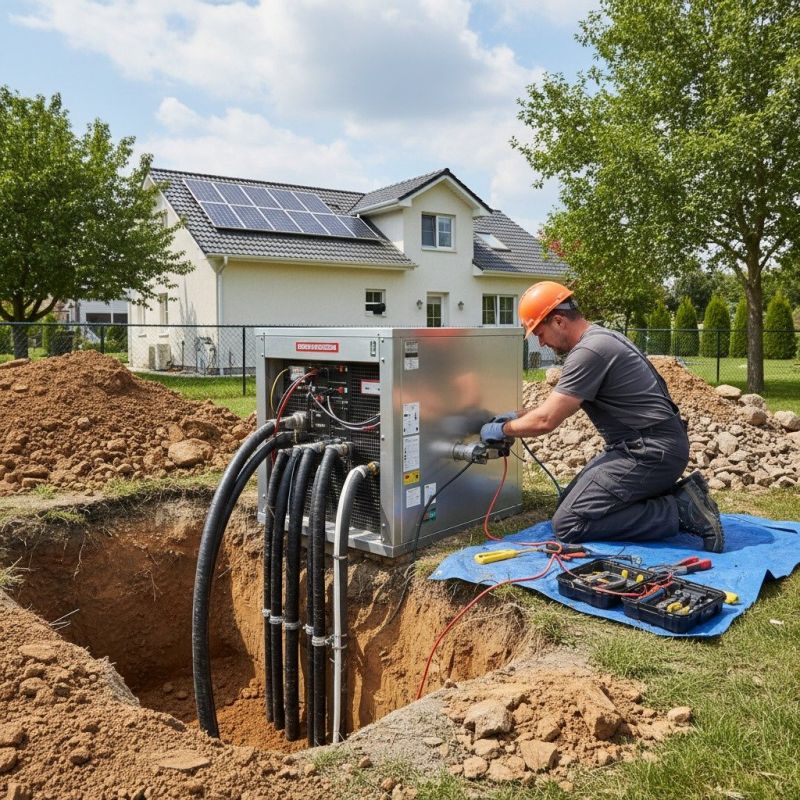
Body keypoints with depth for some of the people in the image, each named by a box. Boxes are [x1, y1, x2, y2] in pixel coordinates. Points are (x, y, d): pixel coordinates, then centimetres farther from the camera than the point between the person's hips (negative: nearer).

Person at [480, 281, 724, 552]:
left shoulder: (589, 351, -19)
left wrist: (503, 429, 0)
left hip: (651, 453, -11)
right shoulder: (598, 338, 14)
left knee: (568, 523, -12)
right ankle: (673, 495, 10)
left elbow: (545, 421, -17)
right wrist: (518, 415, 21)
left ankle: (679, 511, -10)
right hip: (643, 446, 11)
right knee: (568, 501, 15)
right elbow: (561, 404, 26)